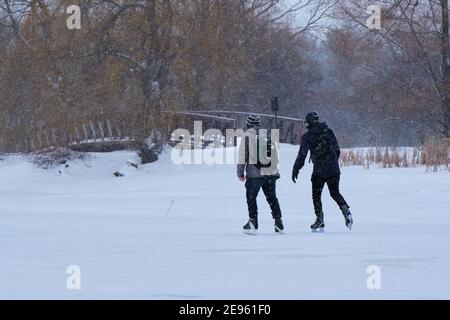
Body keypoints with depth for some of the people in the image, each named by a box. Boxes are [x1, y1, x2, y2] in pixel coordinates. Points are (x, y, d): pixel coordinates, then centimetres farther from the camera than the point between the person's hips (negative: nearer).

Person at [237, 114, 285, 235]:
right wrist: (275, 171, 22)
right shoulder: (268, 134, 8)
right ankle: (279, 223, 11)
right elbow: (275, 155, 13)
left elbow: (243, 155, -5)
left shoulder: (247, 135, -4)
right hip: (270, 173, 4)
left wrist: (240, 173, 0)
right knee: (272, 198, 13)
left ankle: (253, 223, 3)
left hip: (254, 173, -4)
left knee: (251, 197, 7)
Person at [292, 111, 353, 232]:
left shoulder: (307, 137, -4)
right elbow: (337, 150, 11)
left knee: (316, 195, 9)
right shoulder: (328, 131, 7)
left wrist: (295, 171, 6)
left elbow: (301, 155, -3)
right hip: (333, 170, 4)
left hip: (319, 170, -4)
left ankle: (320, 221, 3)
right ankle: (346, 210, -7)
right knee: (335, 192, 17)